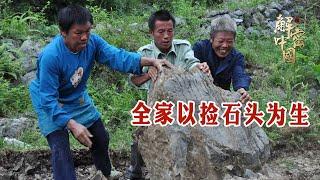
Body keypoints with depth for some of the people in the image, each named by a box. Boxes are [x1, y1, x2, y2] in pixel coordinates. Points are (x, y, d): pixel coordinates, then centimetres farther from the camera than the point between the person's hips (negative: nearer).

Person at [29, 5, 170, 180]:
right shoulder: (50, 56, -36)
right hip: (50, 103, -6)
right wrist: (72, 125, -41)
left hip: (78, 98, 6)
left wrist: (150, 61, -44)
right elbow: (48, 99, -34)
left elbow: (117, 56, -30)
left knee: (101, 138, 15)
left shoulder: (92, 41, -21)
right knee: (60, 149, -18)